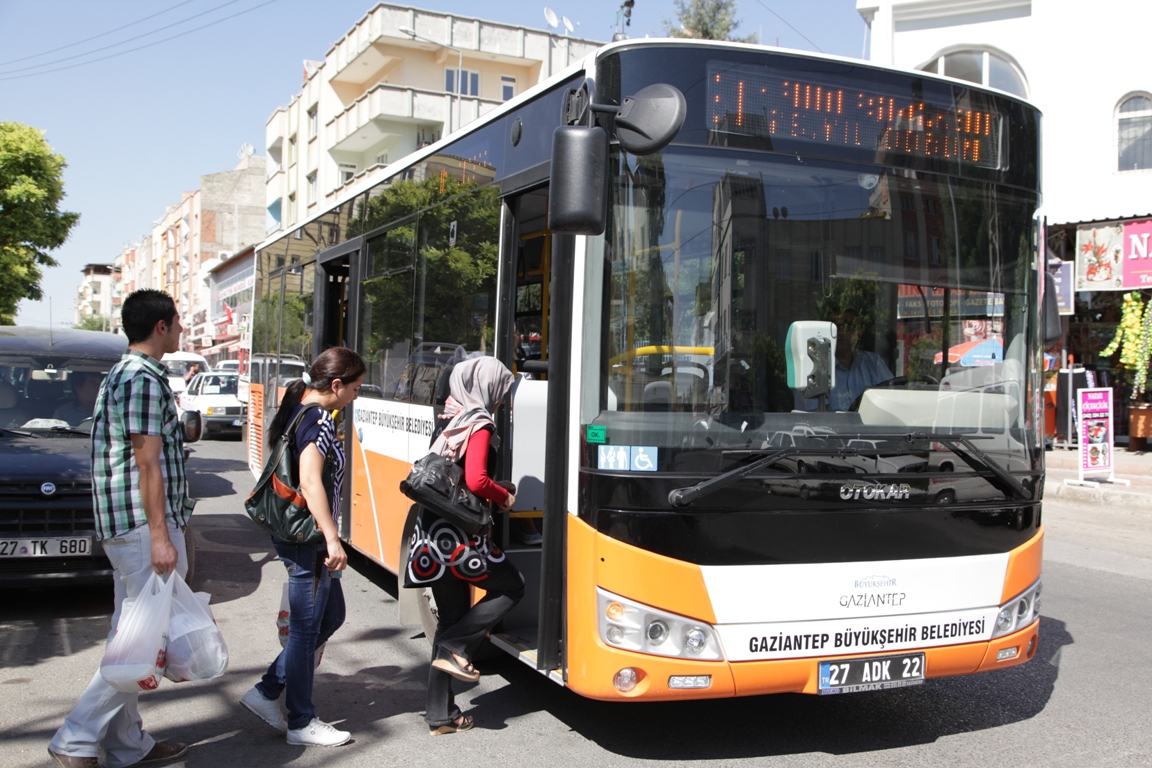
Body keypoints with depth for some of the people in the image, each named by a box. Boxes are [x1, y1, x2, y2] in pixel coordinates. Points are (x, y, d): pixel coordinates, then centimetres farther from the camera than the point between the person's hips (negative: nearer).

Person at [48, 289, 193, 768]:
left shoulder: (121, 373, 18)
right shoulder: (145, 379, -14)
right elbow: (148, 463, -19)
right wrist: (160, 536, -20)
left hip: (121, 525, 11)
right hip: (144, 521, -11)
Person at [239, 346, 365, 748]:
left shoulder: (298, 410, 12)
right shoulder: (319, 420, -19)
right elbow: (311, 482, -29)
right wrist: (332, 539, -30)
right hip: (307, 538, -10)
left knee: (331, 616, 19)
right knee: (306, 628, 2)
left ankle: (267, 692, 23)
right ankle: (302, 723, 16)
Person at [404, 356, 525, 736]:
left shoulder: (453, 422, 14)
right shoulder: (479, 426, -10)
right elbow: (476, 480, -22)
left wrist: (498, 491, 15)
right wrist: (505, 497, -4)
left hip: (434, 534, 8)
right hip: (459, 537, -8)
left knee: (450, 619, 13)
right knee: (511, 587, 12)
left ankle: (440, 714, 16)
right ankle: (456, 649, -2)